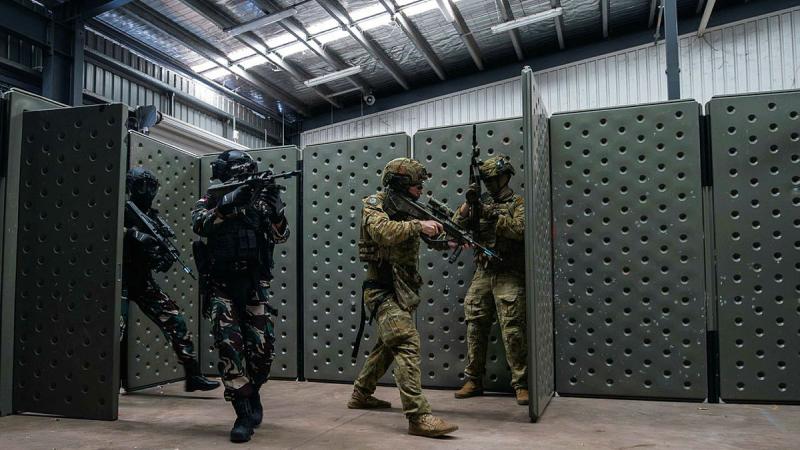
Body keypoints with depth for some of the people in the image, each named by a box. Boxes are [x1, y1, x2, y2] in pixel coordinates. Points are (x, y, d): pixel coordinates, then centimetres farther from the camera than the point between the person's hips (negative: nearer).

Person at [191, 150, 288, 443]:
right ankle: (244, 413, -2)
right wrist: (230, 202, -30)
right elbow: (200, 225, -19)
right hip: (222, 286, -2)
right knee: (229, 346, -10)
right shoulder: (211, 202, 2)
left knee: (262, 348, 1)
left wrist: (276, 207, -22)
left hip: (254, 286, 2)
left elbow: (280, 236, -5)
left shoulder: (259, 201, 5)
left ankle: (251, 393, 29)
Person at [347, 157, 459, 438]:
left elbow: (436, 235, 16)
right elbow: (382, 231, -30)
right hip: (384, 290, -9)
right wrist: (418, 225, -27)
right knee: (407, 344, -20)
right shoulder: (375, 204, -8)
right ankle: (418, 417, -24)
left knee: (389, 344, 21)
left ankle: (361, 395, 37)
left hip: (402, 291, 10)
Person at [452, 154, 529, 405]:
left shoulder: (519, 203, 1)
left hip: (509, 276, -5)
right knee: (475, 327, 5)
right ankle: (473, 381, 15)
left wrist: (492, 216, -18)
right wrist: (467, 204, -7)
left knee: (512, 330, -8)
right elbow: (456, 226, 8)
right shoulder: (482, 202, 15)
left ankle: (521, 385, 1)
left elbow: (520, 229, -17)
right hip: (483, 274, 5)